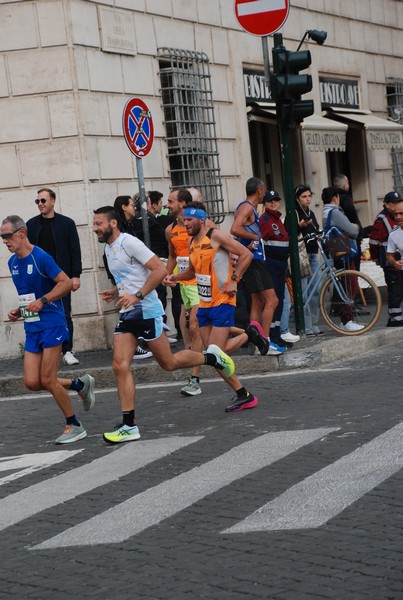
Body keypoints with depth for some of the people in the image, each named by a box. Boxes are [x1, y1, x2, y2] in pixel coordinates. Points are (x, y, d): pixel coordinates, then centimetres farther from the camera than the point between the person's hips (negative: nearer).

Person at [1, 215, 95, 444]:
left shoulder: (40, 257, -14)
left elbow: (67, 283, -17)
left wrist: (42, 301, -25)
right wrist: (19, 311, 8)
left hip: (52, 324, -8)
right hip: (32, 328, 8)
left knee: (48, 380, -8)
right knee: (32, 382, 0)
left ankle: (75, 426, 8)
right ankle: (81, 384, 22)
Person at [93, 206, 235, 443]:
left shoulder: (129, 243, -13)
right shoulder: (108, 248, 14)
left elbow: (160, 269, -19)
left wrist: (137, 296, -22)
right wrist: (115, 292, 10)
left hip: (147, 310, -8)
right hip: (127, 314, 8)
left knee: (168, 363, 0)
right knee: (120, 366, -5)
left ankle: (211, 357, 26)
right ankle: (129, 425, -6)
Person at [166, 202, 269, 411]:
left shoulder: (216, 236, -12)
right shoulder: (191, 242, 12)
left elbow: (246, 254, -12)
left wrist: (234, 280, -15)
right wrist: (177, 277, 7)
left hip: (222, 302, -8)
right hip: (204, 305, 8)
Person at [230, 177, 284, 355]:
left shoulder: (251, 208, 19)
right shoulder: (246, 207, -12)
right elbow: (235, 229, -27)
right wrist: (255, 237, -16)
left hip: (255, 260, 11)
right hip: (253, 260, -11)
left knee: (258, 303, 11)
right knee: (271, 300, -12)